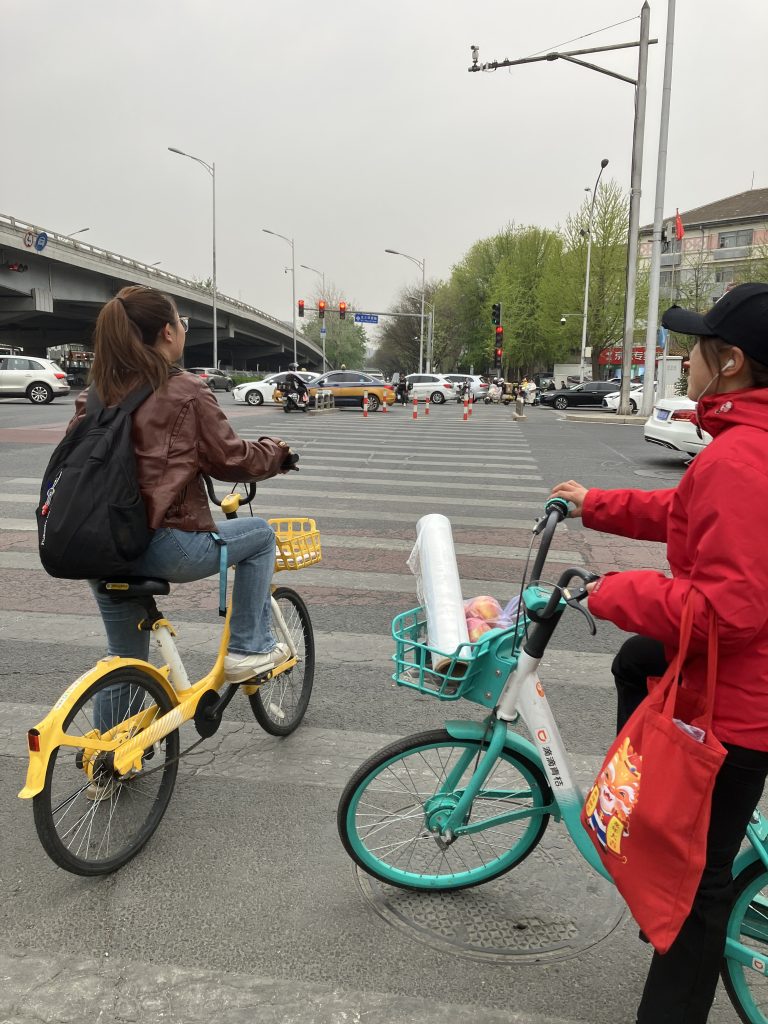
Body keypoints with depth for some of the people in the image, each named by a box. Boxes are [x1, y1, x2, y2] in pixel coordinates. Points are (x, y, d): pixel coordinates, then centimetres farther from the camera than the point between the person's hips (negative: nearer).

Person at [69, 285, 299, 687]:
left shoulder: (96, 393, 9)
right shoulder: (186, 391, -8)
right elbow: (231, 459, -4)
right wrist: (276, 452, 14)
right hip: (163, 547, -6)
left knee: (122, 662, 22)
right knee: (260, 535, 18)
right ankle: (248, 648, 19)